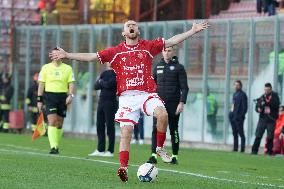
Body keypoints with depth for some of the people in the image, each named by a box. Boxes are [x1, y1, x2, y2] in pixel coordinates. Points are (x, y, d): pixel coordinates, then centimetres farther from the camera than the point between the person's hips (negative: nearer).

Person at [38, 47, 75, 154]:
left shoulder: (68, 68, 7)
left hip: (63, 97, 2)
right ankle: (53, 147, -21)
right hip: (50, 96, -2)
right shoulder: (46, 68, 6)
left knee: (59, 123, 6)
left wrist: (71, 95, -13)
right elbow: (41, 84, 7)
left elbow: (71, 84, 4)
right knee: (52, 121, -16)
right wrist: (39, 99, 2)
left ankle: (56, 146, 19)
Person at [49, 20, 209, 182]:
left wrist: (194, 30, 6)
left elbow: (172, 41, 9)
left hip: (146, 94, 0)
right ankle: (123, 168, -4)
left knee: (163, 114, -27)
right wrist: (66, 55, 7)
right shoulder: (116, 51, 10)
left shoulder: (148, 47, 9)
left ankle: (160, 148, -6)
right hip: (127, 97, 0)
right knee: (126, 132, -7)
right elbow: (91, 57, 11)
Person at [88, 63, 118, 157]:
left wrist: (101, 82, 2)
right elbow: (96, 86, 12)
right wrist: (104, 84, -8)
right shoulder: (104, 73, 17)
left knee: (110, 126, -4)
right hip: (101, 102, 7)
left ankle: (110, 151, 0)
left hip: (111, 102, -7)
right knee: (100, 126, 7)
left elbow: (110, 84, -17)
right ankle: (100, 150, 12)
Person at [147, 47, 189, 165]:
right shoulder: (158, 66, 11)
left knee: (173, 130, 3)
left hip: (173, 105, -3)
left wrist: (182, 102, -13)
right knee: (156, 129, -10)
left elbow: (184, 87, -3)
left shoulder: (179, 68, 0)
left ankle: (174, 156, 12)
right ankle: (154, 155, -11)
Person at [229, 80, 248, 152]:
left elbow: (244, 107, -12)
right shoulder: (235, 94, 17)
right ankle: (235, 148, 16)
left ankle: (242, 148, -5)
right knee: (235, 133, 12)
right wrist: (231, 114, 14)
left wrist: (241, 116, -18)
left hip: (238, 117, -9)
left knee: (241, 133, -6)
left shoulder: (242, 94, -8)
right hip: (233, 116, 9)